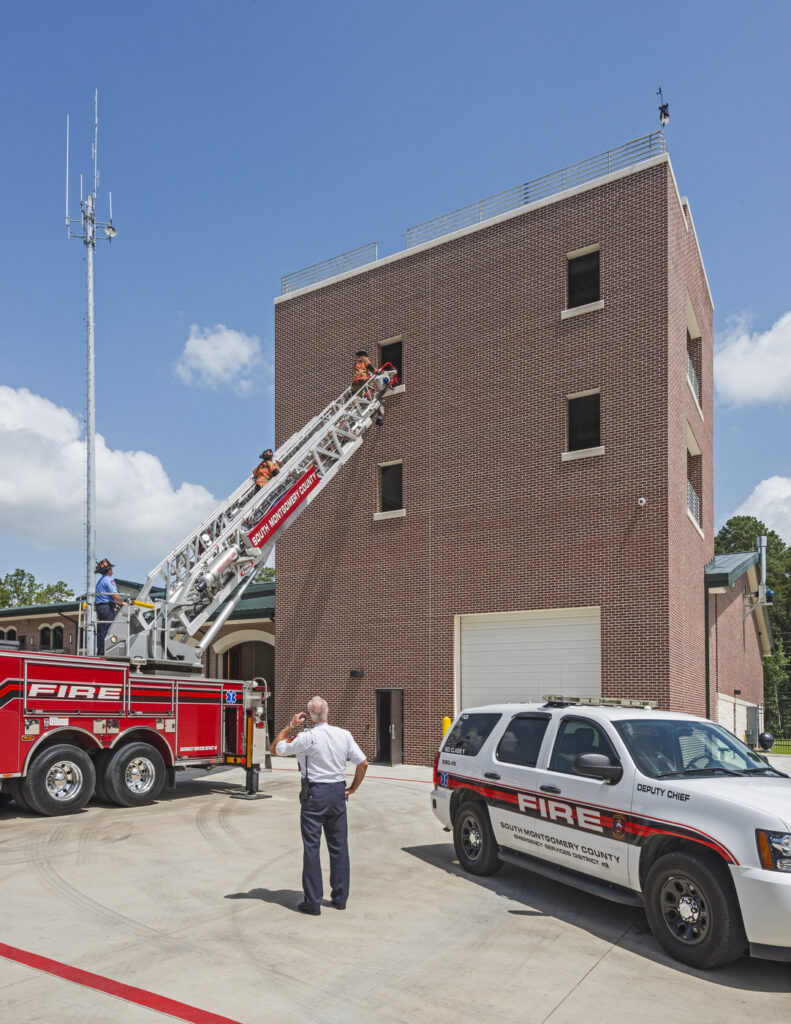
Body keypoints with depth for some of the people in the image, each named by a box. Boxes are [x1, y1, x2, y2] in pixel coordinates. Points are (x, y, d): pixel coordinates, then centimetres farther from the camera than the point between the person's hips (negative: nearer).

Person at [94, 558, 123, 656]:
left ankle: (99, 651, 7)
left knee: (101, 630, 8)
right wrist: (122, 603, -1)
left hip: (100, 606, 10)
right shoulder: (108, 580, -8)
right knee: (106, 630, -11)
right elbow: (114, 595, -15)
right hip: (107, 607, -10)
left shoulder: (100, 581, 22)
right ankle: (103, 651, -14)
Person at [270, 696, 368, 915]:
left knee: (311, 847, 2)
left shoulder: (307, 737, -14)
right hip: (338, 793, 5)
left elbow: (275, 749, -4)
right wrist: (352, 789, 12)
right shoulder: (344, 735, -1)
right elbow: (363, 763, 2)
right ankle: (340, 898, 20)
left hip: (315, 794, -4)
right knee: (339, 845, 13)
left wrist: (290, 726, 2)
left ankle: (313, 902, 5)